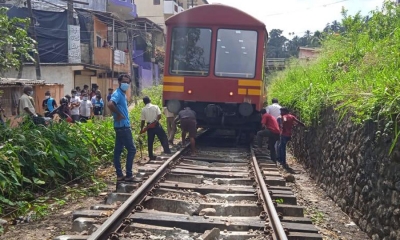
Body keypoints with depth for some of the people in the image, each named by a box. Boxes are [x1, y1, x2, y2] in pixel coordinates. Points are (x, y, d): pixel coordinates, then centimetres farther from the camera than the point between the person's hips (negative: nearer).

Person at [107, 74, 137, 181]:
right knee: (132, 150, -3)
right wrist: (118, 115, -22)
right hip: (123, 126, -9)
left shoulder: (122, 94, 15)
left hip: (122, 126, 9)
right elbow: (110, 104, -32)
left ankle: (119, 175, 15)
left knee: (118, 150, 9)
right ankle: (128, 175, 2)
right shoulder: (118, 94, -14)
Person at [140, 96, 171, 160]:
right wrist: (155, 121, 2)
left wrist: (141, 129, 12)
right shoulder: (155, 107, -1)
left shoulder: (143, 110, 3)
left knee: (150, 141, 8)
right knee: (163, 138, 7)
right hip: (156, 125, -2)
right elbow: (159, 116, -10)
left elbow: (143, 121, 4)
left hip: (149, 127, 2)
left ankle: (151, 156, 11)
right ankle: (167, 151, -1)